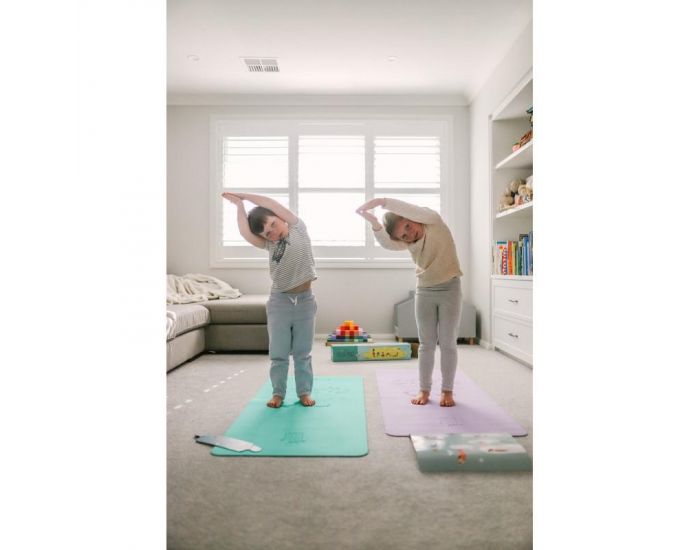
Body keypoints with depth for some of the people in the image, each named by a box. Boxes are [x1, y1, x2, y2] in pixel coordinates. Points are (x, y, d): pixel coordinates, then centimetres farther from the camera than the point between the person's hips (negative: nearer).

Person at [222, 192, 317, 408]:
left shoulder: (298, 229, -3)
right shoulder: (268, 244, 2)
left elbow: (271, 204, -12)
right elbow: (245, 233, -17)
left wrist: (242, 195, -6)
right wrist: (239, 204, -10)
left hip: (304, 300, -1)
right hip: (279, 301, 2)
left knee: (303, 352, 9)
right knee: (278, 352, 7)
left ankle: (304, 391, 22)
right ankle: (278, 392, 22)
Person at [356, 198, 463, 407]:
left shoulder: (434, 222, -13)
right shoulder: (407, 242, -3)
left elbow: (415, 210, -33)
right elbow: (387, 243, -24)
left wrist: (381, 201, -41)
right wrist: (375, 223, -44)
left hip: (449, 289, -3)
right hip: (424, 292, 4)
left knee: (448, 343, 3)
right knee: (426, 343, 6)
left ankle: (447, 390, 14)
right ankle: (424, 389, 16)